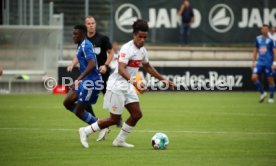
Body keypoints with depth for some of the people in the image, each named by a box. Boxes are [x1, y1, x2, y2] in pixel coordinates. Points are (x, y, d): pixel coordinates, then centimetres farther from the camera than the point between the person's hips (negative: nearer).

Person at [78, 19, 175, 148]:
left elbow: (147, 67, 25)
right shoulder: (127, 49, -21)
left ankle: (120, 141, 15)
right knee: (115, 119, -4)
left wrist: (163, 80, 23)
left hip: (127, 87, 9)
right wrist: (134, 82, -47)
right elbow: (121, 69, -33)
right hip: (116, 86, -9)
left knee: (137, 114, 2)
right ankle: (86, 131, 10)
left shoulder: (142, 50, 7)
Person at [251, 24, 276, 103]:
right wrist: (254, 61, 13)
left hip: (268, 63, -4)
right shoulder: (258, 39, 9)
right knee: (254, 77, -9)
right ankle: (262, 93, 9)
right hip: (260, 62, 4)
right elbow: (255, 51, 17)